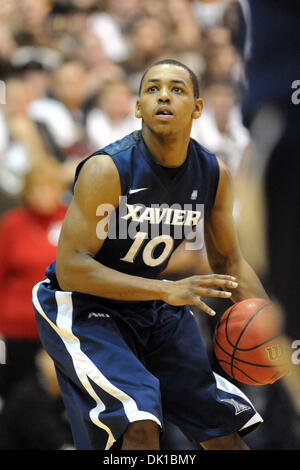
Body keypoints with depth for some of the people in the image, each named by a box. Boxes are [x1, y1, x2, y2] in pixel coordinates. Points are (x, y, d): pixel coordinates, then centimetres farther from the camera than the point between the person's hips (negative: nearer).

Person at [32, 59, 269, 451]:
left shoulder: (214, 175, -7)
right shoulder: (106, 169, -26)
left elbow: (228, 261, 7)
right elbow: (70, 268, -30)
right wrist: (167, 290, -37)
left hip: (152, 309, 7)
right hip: (82, 308, -7)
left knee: (223, 429, 11)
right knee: (140, 427, -28)